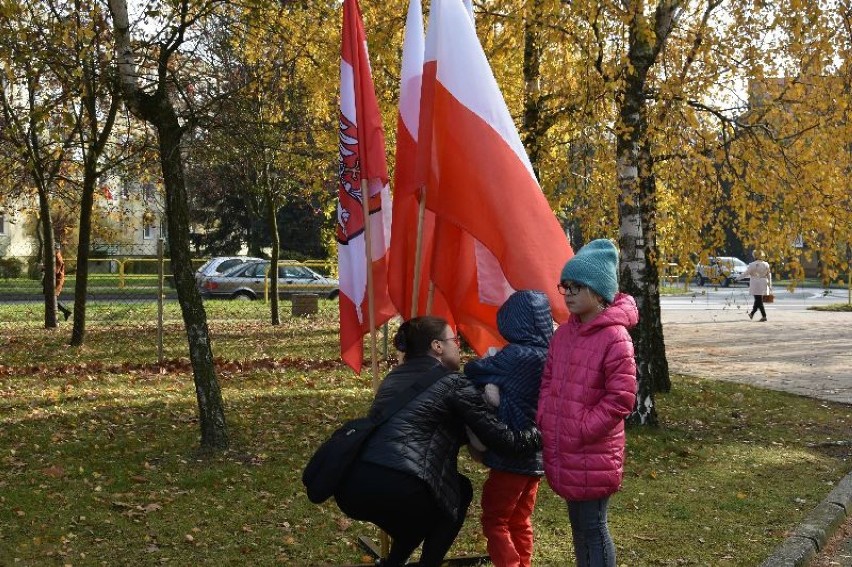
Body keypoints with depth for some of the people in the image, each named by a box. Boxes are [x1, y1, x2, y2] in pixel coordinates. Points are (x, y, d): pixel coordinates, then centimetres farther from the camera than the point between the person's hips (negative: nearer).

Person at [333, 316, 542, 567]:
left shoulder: (394, 377, 25)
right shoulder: (453, 384, 5)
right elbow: (502, 439, 4)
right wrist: (542, 435, 20)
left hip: (351, 485, 7)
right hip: (396, 489, -7)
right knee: (460, 490, 24)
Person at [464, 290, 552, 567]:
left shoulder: (516, 355, -20)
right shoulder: (549, 356, 2)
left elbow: (473, 370, -8)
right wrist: (496, 386, -9)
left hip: (512, 454, -7)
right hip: (537, 454, 8)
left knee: (494, 522, 5)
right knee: (520, 523, 19)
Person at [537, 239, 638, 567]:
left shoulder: (615, 337, -16)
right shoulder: (564, 332, 8)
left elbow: (621, 399, -18)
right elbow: (548, 382, 17)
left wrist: (581, 430, -16)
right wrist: (545, 421, 3)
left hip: (593, 454, -8)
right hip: (562, 449, 8)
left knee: (592, 527, 1)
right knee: (577, 523, 18)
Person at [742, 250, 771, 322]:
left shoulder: (752, 265, -12)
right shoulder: (766, 264, 4)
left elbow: (746, 273, -8)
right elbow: (769, 275, 7)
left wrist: (739, 277, 5)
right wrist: (769, 284, 12)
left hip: (756, 285, -5)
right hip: (763, 285, 5)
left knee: (759, 300, -2)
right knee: (758, 300, 16)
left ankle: (764, 316, -8)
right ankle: (752, 313, 26)